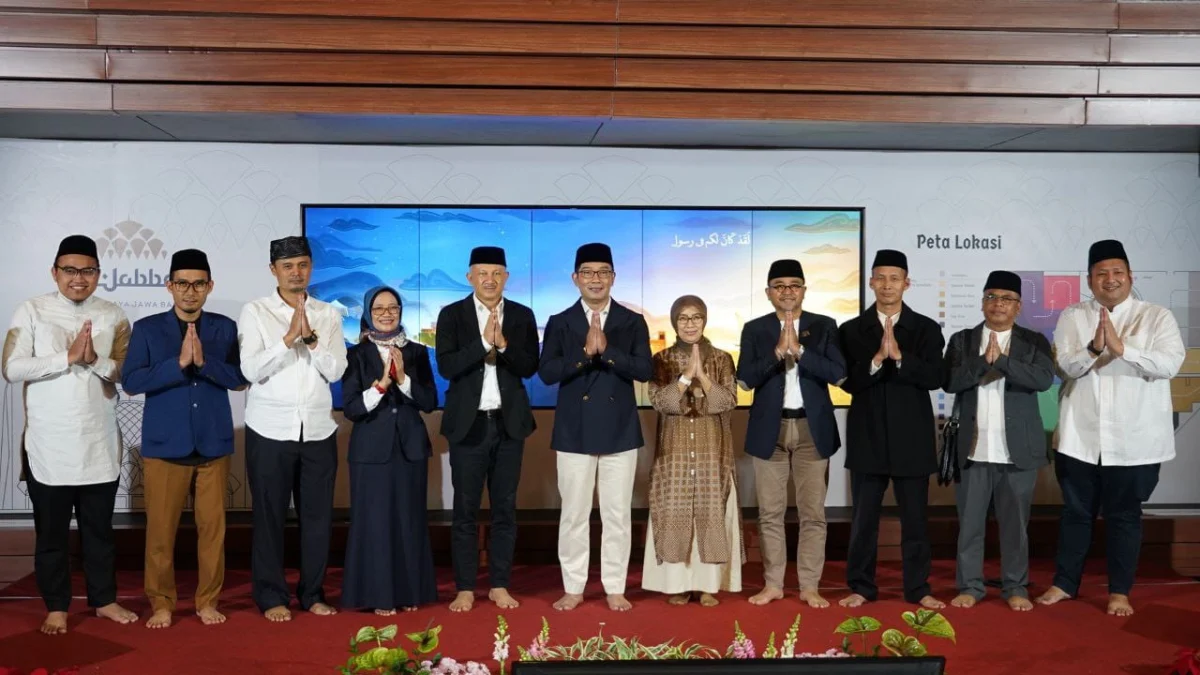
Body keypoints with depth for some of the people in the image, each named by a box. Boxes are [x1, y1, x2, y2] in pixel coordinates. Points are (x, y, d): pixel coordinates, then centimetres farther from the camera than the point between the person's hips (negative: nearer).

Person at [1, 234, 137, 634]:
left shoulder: (112, 316, 4)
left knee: (99, 526, 13)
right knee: (51, 530, 8)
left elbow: (129, 374, -1)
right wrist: (68, 356, -19)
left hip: (99, 442, 2)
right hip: (48, 443, -2)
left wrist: (96, 361, -18)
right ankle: (56, 607, 21)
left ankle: (104, 599, 25)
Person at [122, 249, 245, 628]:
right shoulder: (147, 328, 1)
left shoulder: (225, 328, 5)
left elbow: (239, 378, -2)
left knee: (212, 526, 6)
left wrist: (204, 361, -18)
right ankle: (161, 603, 18)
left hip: (214, 443, 2)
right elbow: (131, 382, -8)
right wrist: (179, 363, -19)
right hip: (164, 444, -1)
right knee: (161, 529, 3)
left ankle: (208, 601, 19)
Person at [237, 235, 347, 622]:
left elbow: (336, 371, -1)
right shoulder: (255, 312, 0)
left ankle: (312, 593, 20)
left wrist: (311, 338, -15)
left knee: (318, 514, 8)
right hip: (271, 430, -2)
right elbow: (251, 370, -10)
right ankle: (271, 596, 16)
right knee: (269, 515, 5)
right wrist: (288, 337, -18)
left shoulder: (329, 315, 7)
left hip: (319, 430, 2)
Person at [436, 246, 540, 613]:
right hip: (468, 424, -2)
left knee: (505, 507, 8)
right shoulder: (452, 314, -1)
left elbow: (530, 367, -3)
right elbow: (446, 366, -11)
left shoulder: (522, 316, 5)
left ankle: (500, 585, 17)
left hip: (509, 423, 2)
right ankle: (465, 588, 12)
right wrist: (483, 342, -20)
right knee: (465, 509, 3)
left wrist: (504, 345, -19)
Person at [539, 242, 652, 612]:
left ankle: (615, 588, 16)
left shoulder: (632, 322, 3)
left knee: (617, 514, 6)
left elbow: (645, 370, -8)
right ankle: (573, 588, 17)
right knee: (574, 514, 6)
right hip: (574, 431, 0)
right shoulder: (559, 323, 3)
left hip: (620, 431, 0)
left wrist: (606, 350, -19)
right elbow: (547, 373, -8)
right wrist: (585, 352, -20)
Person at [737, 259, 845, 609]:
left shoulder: (825, 326, 3)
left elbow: (837, 373, -9)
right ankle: (773, 584, 16)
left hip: (812, 429, 0)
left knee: (813, 513, 3)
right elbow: (746, 378, -7)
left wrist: (799, 349, -20)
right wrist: (778, 351, -20)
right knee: (770, 513, 6)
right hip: (770, 429, 1)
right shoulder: (754, 329, 4)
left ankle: (810, 587, 12)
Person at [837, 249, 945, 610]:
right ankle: (861, 586, 18)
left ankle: (918, 588, 19)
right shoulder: (852, 330, 3)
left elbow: (935, 378, -9)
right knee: (864, 518, 7)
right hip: (868, 438, 0)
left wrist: (899, 356, -22)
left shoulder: (927, 329, 2)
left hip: (911, 438, 0)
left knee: (915, 518, 7)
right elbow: (848, 382, -7)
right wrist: (876, 359, -22)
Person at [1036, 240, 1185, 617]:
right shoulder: (1073, 317, 4)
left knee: (1124, 515, 9)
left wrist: (1121, 347, -25)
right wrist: (1093, 349, -25)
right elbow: (1065, 365, -6)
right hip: (1080, 437, 1)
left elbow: (1170, 363, -14)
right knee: (1076, 511, 12)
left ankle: (1120, 592, 21)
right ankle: (1064, 583, 24)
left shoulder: (1157, 317, 0)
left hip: (1134, 440, -1)